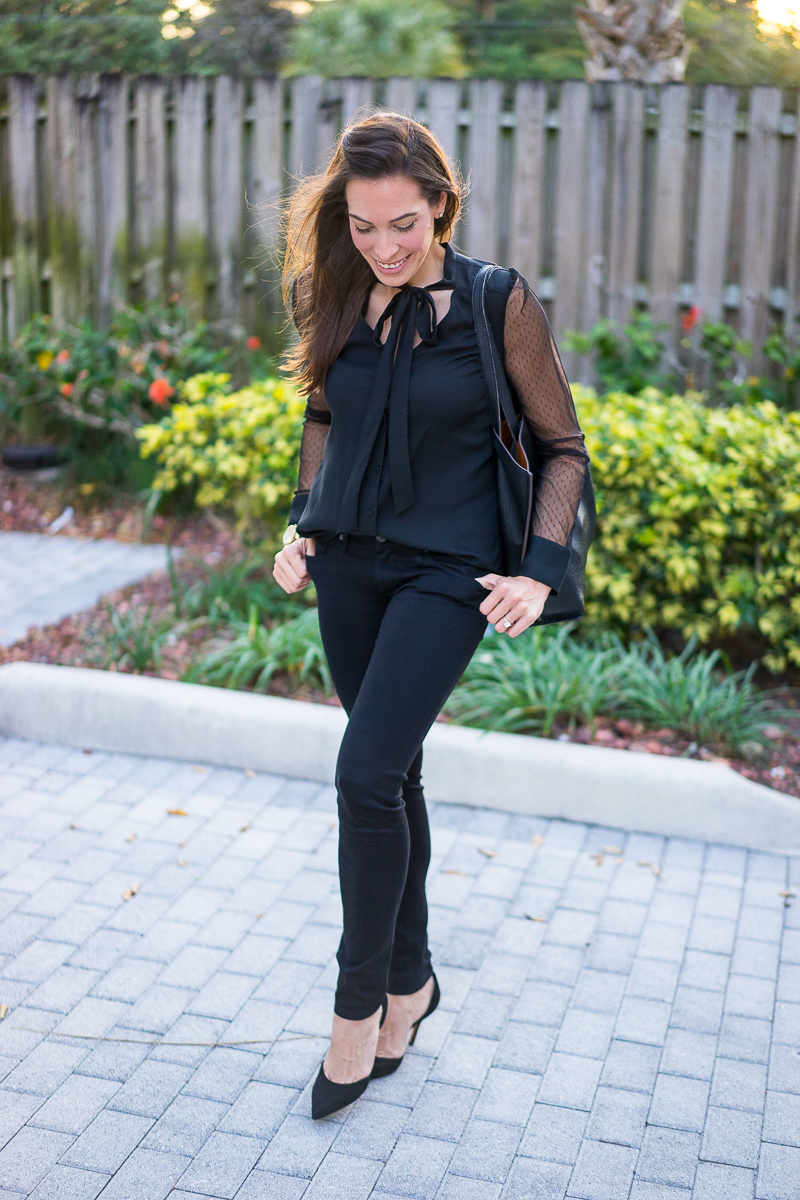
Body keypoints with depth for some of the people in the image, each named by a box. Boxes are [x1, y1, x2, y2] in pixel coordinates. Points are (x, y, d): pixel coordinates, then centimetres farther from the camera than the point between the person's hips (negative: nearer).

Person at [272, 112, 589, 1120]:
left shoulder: (498, 304, -11)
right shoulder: (335, 300, 2)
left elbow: (562, 446, -4)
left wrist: (542, 570, -13)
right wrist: (304, 521, 7)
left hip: (446, 570, -5)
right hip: (347, 562, 5)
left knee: (366, 773, -14)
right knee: (391, 772, 12)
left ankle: (360, 999, 6)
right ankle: (410, 976, 29)